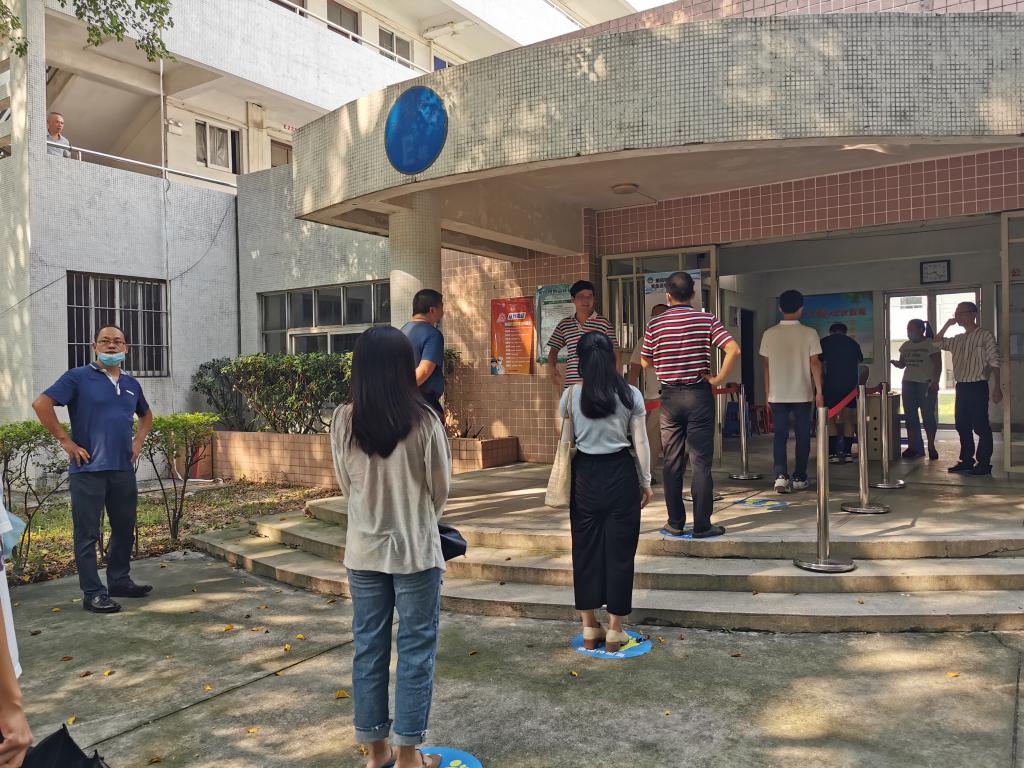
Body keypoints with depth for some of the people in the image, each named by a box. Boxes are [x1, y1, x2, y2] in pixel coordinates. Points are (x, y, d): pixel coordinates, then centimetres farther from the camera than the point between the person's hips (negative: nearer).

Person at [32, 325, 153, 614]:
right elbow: (41, 404, -11)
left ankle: (120, 581, 28)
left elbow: (146, 415, 30)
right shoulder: (78, 377, -4)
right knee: (88, 534, 1)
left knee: (125, 529, 13)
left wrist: (138, 442, 14)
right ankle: (93, 594, 7)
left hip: (123, 469, 6)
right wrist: (66, 442, -12)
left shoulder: (131, 384, 14)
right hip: (89, 469, -6)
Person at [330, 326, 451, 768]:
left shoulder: (343, 421, -7)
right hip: (415, 550, -3)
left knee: (369, 648, 14)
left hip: (364, 551, 3)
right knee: (416, 649, 9)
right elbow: (440, 489, -3)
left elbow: (346, 486, 5)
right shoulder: (423, 420, -15)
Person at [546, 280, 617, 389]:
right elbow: (554, 351, 16)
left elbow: (614, 356, 4)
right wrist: (551, 367, -3)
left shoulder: (604, 324, 1)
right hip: (571, 385, 3)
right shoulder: (564, 325, 9)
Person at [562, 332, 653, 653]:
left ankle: (589, 630, 21)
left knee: (585, 548, 12)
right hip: (620, 475, -1)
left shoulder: (571, 395, -3)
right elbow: (641, 442, -3)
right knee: (619, 551, 8)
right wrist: (645, 481, 7)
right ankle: (614, 632, 15)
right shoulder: (630, 394, -4)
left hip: (585, 476, 1)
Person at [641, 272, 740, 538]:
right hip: (699, 395, -1)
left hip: (670, 397, 1)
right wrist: (719, 379, -6)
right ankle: (702, 525, 5)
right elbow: (734, 350, -14)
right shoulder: (707, 319, -4)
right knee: (701, 463, 2)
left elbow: (645, 362, 7)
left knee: (672, 463, 9)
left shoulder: (655, 324, -1)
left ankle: (675, 523, 14)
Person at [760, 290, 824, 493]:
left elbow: (766, 365, 4)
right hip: (802, 394, -1)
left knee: (780, 436, 6)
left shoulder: (769, 334, 0)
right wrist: (819, 391, -3)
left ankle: (781, 475, -9)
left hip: (778, 394, 1)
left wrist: (767, 393, 11)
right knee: (802, 436, 10)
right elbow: (815, 363, -7)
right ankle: (799, 478, 16)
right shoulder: (809, 333, -5)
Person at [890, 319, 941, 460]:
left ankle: (931, 447, 4)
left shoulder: (931, 344, -5)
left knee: (928, 416, -3)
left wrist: (935, 381, -18)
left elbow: (938, 365, -8)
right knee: (910, 416, 4)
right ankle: (912, 446, 8)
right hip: (908, 384, 6)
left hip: (927, 384, -6)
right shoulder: (905, 345, 11)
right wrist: (894, 362, -6)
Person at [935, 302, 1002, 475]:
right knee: (962, 426, 10)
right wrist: (947, 324, 8)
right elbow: (938, 343, 18)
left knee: (980, 427, -3)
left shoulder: (985, 335, -6)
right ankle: (966, 460, 19)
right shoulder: (958, 339, 13)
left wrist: (997, 387, -15)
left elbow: (994, 362, -10)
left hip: (978, 387, -7)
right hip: (961, 387, 7)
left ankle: (984, 463, 3)